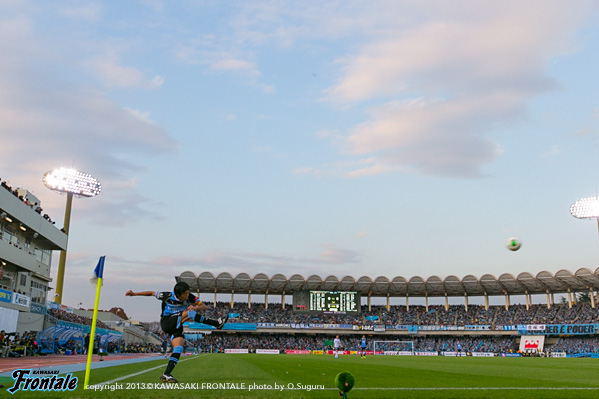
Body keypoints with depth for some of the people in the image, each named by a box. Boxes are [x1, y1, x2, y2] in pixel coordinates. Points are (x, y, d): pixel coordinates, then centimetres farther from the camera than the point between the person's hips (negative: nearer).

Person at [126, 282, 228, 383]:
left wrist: (195, 307, -32)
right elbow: (152, 293, 0)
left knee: (179, 348, -17)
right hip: (166, 322, -5)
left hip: (176, 326, 5)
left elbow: (204, 306, -10)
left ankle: (166, 375, -17)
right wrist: (134, 294, 3)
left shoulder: (190, 297, -7)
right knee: (189, 313, -25)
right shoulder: (168, 296, -15)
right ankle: (217, 323, -26)